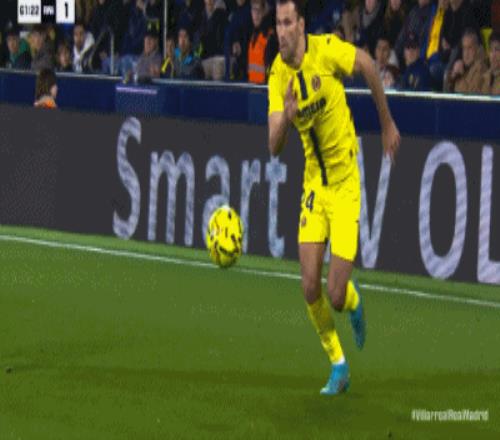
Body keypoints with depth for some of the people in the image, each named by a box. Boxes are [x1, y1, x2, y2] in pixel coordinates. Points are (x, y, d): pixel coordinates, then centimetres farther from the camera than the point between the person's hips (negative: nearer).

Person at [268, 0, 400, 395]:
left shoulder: (327, 51, -19)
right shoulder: (278, 75, -7)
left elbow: (368, 65, 0)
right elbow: (274, 147, -13)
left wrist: (387, 124, 6)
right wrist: (286, 117, -34)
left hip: (346, 182, -4)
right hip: (314, 181, 4)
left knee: (336, 296, -9)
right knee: (310, 288, -6)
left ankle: (354, 303, 29)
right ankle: (338, 364, 16)